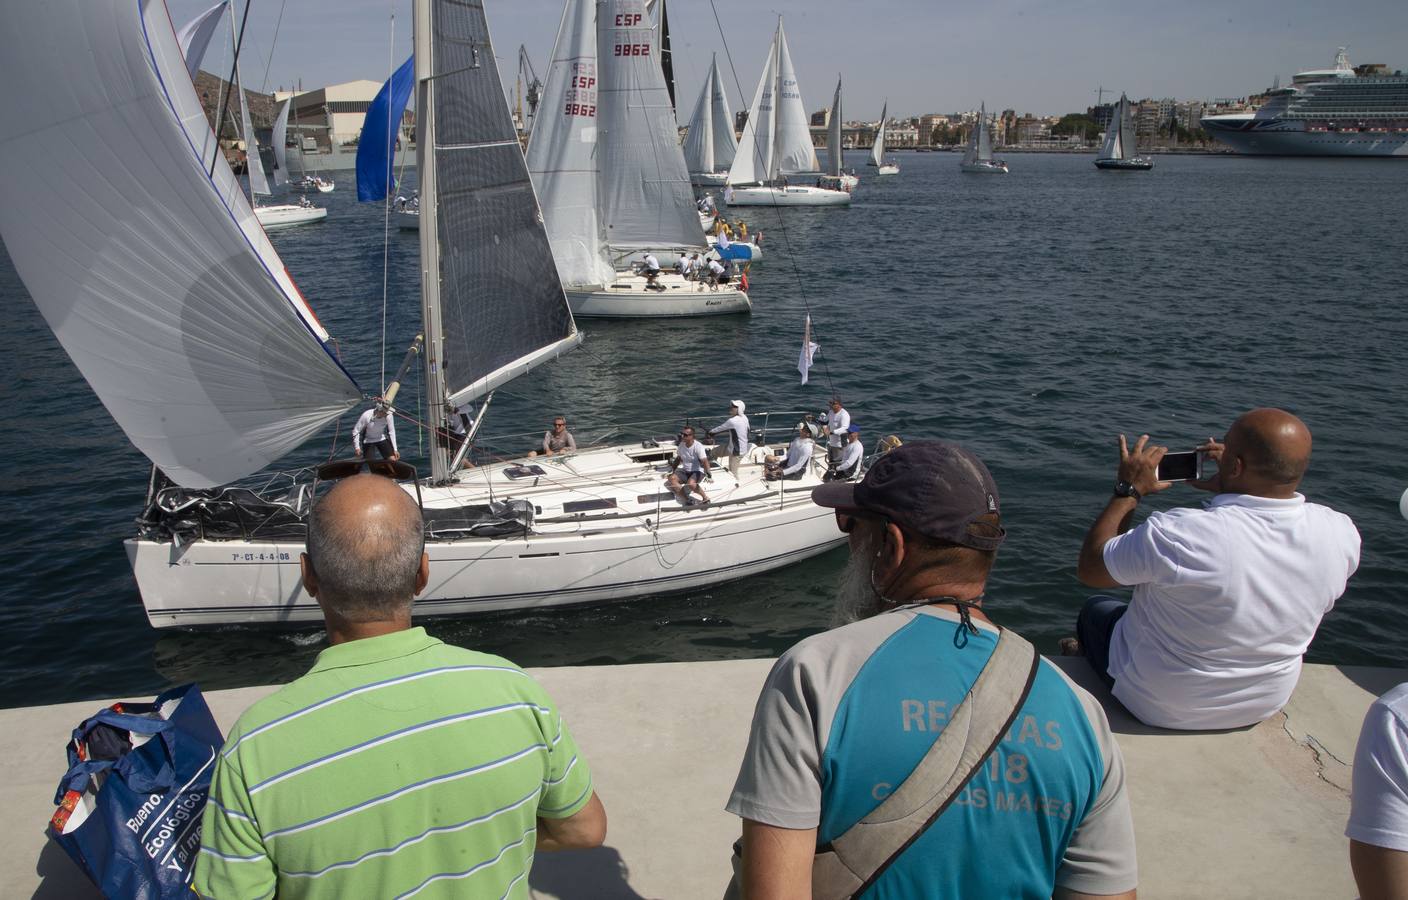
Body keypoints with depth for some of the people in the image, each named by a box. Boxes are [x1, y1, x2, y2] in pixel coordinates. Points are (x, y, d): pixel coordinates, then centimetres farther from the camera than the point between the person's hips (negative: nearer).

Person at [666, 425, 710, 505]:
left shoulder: (698, 447, -19)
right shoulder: (681, 445, 1)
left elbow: (704, 461, -30)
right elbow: (678, 459, 18)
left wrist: (708, 473, -45)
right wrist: (672, 470, 14)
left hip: (698, 471, -7)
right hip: (685, 471, 7)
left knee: (690, 484, -37)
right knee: (671, 479, -20)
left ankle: (705, 497, -12)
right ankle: (687, 500, -17)